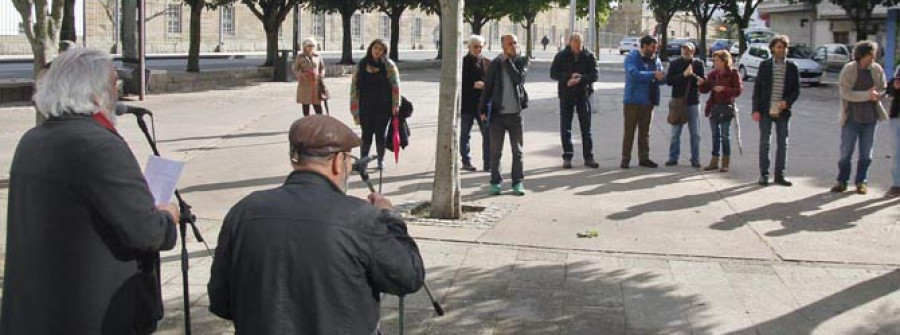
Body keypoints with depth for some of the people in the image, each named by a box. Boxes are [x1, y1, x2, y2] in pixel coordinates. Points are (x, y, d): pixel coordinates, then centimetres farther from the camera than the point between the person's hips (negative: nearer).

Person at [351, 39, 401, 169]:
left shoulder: (388, 65, -1)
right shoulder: (362, 64, 5)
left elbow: (395, 85, -7)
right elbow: (355, 85, 6)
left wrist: (395, 105, -16)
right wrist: (355, 107, 2)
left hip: (383, 106, -1)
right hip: (366, 107, 1)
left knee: (380, 134, 5)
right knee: (366, 134, 2)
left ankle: (381, 160, 20)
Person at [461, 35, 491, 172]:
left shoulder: (487, 63, 10)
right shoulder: (462, 63, -2)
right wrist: (473, 85, -19)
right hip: (467, 105, -3)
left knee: (488, 133, 1)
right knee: (465, 135, 7)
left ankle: (488, 163, 7)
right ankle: (466, 162, 18)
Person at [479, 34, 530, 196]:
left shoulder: (522, 61, 2)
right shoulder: (495, 64, 2)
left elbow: (518, 78, -17)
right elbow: (487, 87, 4)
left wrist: (508, 61, -12)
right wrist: (482, 109, 0)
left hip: (515, 113, 0)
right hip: (497, 113, 0)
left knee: (517, 151, 6)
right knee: (495, 151, 5)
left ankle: (518, 182, 13)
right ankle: (495, 182, 14)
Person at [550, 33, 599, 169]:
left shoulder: (589, 56, 0)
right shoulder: (561, 56, 0)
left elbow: (594, 75, -5)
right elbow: (553, 73, -5)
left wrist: (580, 79, -22)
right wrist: (569, 76, -19)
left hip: (583, 95, 0)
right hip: (566, 95, 0)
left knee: (586, 127, 3)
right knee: (565, 128, 1)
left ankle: (588, 157, 9)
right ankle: (567, 157, 9)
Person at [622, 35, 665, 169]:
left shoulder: (656, 60, 11)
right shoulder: (632, 57, -6)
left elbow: (661, 79, 11)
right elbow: (634, 73, -23)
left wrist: (663, 77, -13)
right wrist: (653, 75, -26)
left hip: (648, 101, 6)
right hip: (633, 100, -5)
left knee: (645, 131, 11)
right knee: (629, 130, -2)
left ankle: (644, 158, 18)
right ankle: (625, 160, 2)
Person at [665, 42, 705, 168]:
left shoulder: (699, 64, 4)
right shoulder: (674, 64, 2)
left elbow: (703, 81, -3)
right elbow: (669, 80, -8)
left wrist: (693, 75, -22)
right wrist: (683, 75, -19)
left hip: (693, 102, 0)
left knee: (695, 133, 4)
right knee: (675, 133, 5)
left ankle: (695, 159, 11)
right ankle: (673, 158, 13)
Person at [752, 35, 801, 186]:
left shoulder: (792, 67, 3)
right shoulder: (765, 65, 2)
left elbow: (796, 90, 5)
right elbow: (757, 88, 1)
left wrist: (787, 102, -14)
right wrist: (756, 110, -6)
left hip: (783, 112, 1)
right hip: (765, 111, -1)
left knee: (782, 144, 6)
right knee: (764, 143, 2)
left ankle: (779, 175, 14)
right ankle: (764, 175, 10)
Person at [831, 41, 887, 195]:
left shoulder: (877, 69, 1)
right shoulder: (848, 69, -8)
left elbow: (883, 90, 4)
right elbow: (846, 93, -16)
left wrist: (876, 95, -18)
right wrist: (867, 95, -24)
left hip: (870, 117, 3)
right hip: (851, 117, -3)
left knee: (866, 153, 8)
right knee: (846, 151, 3)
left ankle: (862, 182, 19)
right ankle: (842, 181, 15)